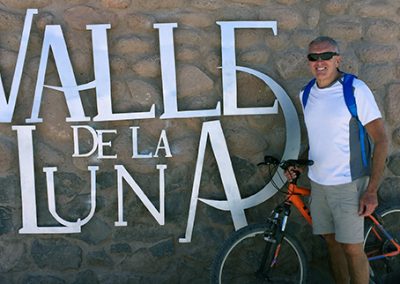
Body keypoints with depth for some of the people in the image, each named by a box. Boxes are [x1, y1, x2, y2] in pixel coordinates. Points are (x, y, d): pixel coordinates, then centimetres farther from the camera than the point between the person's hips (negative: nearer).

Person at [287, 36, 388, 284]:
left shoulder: (356, 89, -12)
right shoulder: (307, 94, 6)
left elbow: (381, 140, -12)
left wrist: (372, 190, -16)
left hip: (348, 183, -5)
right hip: (318, 182, 5)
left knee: (352, 248, -1)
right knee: (332, 241, 14)